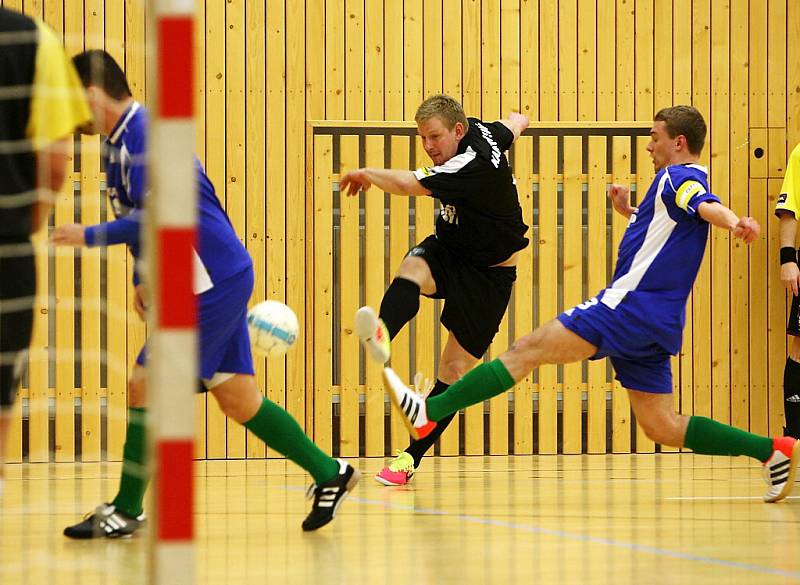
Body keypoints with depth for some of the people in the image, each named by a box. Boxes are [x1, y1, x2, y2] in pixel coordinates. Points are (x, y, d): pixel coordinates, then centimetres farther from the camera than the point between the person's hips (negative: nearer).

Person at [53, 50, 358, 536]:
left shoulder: (144, 134, -18)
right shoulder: (122, 140, 14)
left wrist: (89, 236, -19)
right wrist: (144, 278, 15)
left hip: (215, 283, -10)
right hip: (218, 281, 10)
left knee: (146, 385, -10)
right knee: (238, 400, 13)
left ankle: (126, 512, -3)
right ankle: (330, 474, 22)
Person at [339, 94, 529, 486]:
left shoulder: (472, 165, -30)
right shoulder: (483, 132, -4)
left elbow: (408, 185, -36)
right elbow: (516, 124, 19)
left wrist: (367, 173, -18)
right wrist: (516, 120, 44)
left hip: (488, 273, -7)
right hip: (449, 249, 7)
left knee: (455, 369, -4)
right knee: (412, 266, -31)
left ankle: (411, 457, 2)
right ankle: (382, 335, -60)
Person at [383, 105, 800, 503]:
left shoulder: (679, 177, -6)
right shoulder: (686, 183, 24)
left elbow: (707, 207, -30)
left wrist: (735, 222, -51)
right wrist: (629, 212, 26)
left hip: (631, 304, -10)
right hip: (657, 322, 10)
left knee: (527, 350, -11)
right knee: (661, 427, 10)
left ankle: (426, 413, -15)